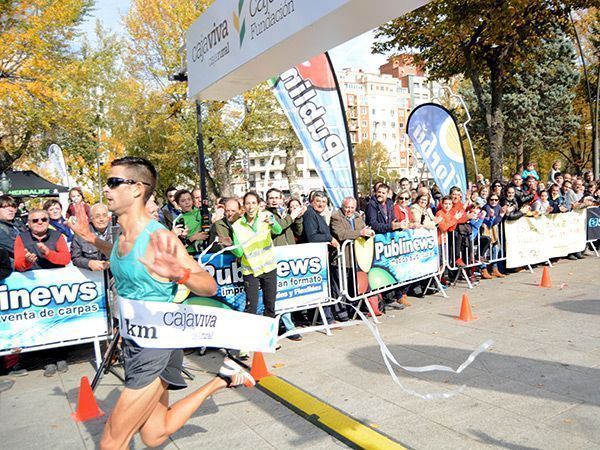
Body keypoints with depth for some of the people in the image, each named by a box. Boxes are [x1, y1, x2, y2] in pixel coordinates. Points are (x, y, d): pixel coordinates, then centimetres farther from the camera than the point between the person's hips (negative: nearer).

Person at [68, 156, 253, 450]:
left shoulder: (159, 238, -22)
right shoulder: (123, 234, 1)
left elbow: (209, 286, -22)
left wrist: (180, 274, -41)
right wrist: (93, 239, 14)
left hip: (156, 347, -8)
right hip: (133, 342, 8)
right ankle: (220, 380, 25)